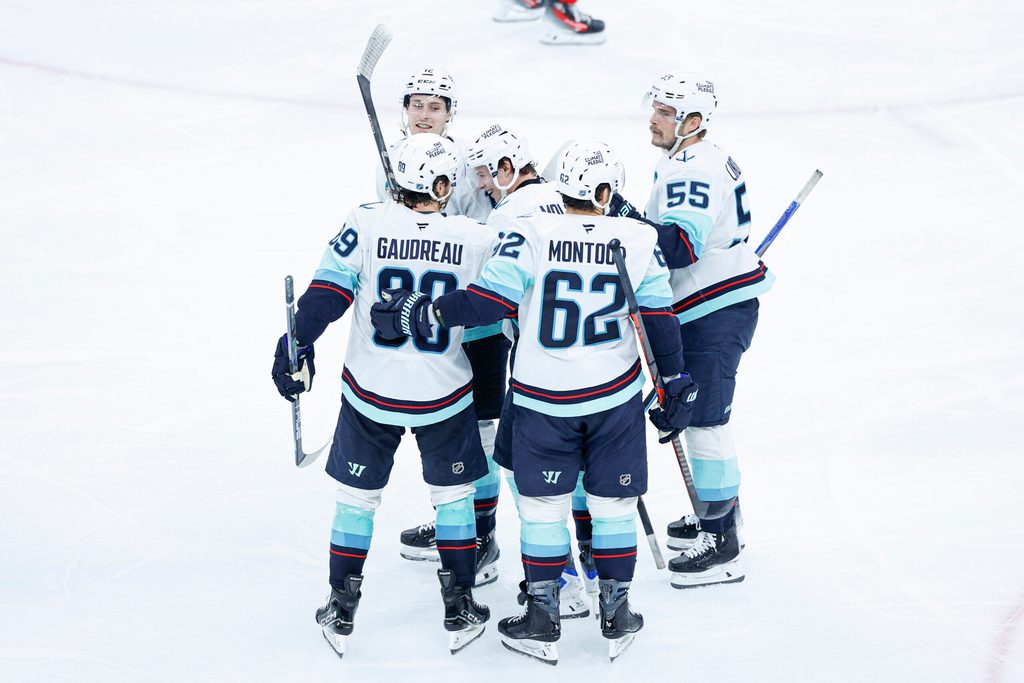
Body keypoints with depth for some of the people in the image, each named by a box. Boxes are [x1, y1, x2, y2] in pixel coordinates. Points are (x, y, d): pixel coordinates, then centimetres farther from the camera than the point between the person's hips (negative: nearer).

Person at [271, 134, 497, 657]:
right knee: (453, 493, 19)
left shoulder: (366, 225, -12)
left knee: (357, 495, 16)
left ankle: (341, 613, 21)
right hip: (444, 396, 0)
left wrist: (297, 345, -4)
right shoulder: (477, 240, -11)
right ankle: (459, 612, 22)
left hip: (370, 394, 0)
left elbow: (327, 292, -14)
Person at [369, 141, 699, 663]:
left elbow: (488, 301, -19)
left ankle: (542, 621, 19)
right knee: (613, 503, 15)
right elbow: (660, 321, -1)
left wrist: (421, 315, -10)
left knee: (542, 505, 11)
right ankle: (616, 618, 24)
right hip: (617, 398, 2)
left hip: (543, 400, -2)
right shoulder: (639, 240, -6)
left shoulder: (530, 237, -14)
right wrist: (674, 385, 9)